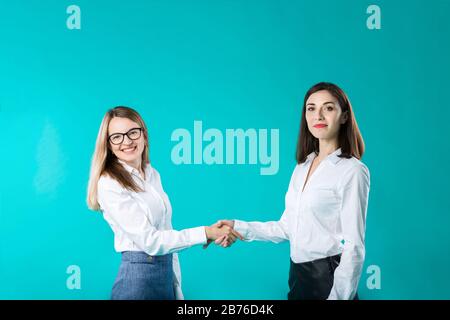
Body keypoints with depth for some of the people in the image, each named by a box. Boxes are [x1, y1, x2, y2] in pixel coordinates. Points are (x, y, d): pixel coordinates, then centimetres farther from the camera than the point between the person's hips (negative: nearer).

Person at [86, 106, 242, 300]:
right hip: (138, 277, -6)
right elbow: (148, 241, -19)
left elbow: (166, 234, 10)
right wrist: (206, 233, -20)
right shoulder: (109, 184, -14)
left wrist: (177, 290, 9)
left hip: (166, 274, 6)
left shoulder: (153, 174, 8)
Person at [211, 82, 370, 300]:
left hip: (328, 279, -7)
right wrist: (240, 228, 0)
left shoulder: (352, 171, -12)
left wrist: (338, 296, -18)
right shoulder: (302, 168, 9)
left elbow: (354, 248, -15)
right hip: (298, 274, 7)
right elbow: (287, 228, 9)